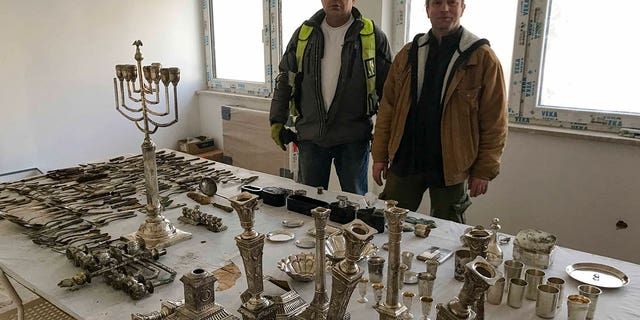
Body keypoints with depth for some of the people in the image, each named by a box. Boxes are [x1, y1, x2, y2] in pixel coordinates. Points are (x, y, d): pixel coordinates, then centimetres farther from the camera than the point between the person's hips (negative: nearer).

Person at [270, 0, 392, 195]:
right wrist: (277, 120, 6)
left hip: (353, 137, -2)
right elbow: (285, 80, 10)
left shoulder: (372, 35, -3)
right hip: (310, 135, 3)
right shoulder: (304, 34, 5)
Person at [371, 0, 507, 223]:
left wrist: (485, 169, -7)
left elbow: (494, 121, -4)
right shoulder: (408, 54, 7)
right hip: (404, 161, 3)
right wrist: (380, 155, 3)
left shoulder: (483, 58, -3)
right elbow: (387, 107, 7)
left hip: (450, 167, -2)